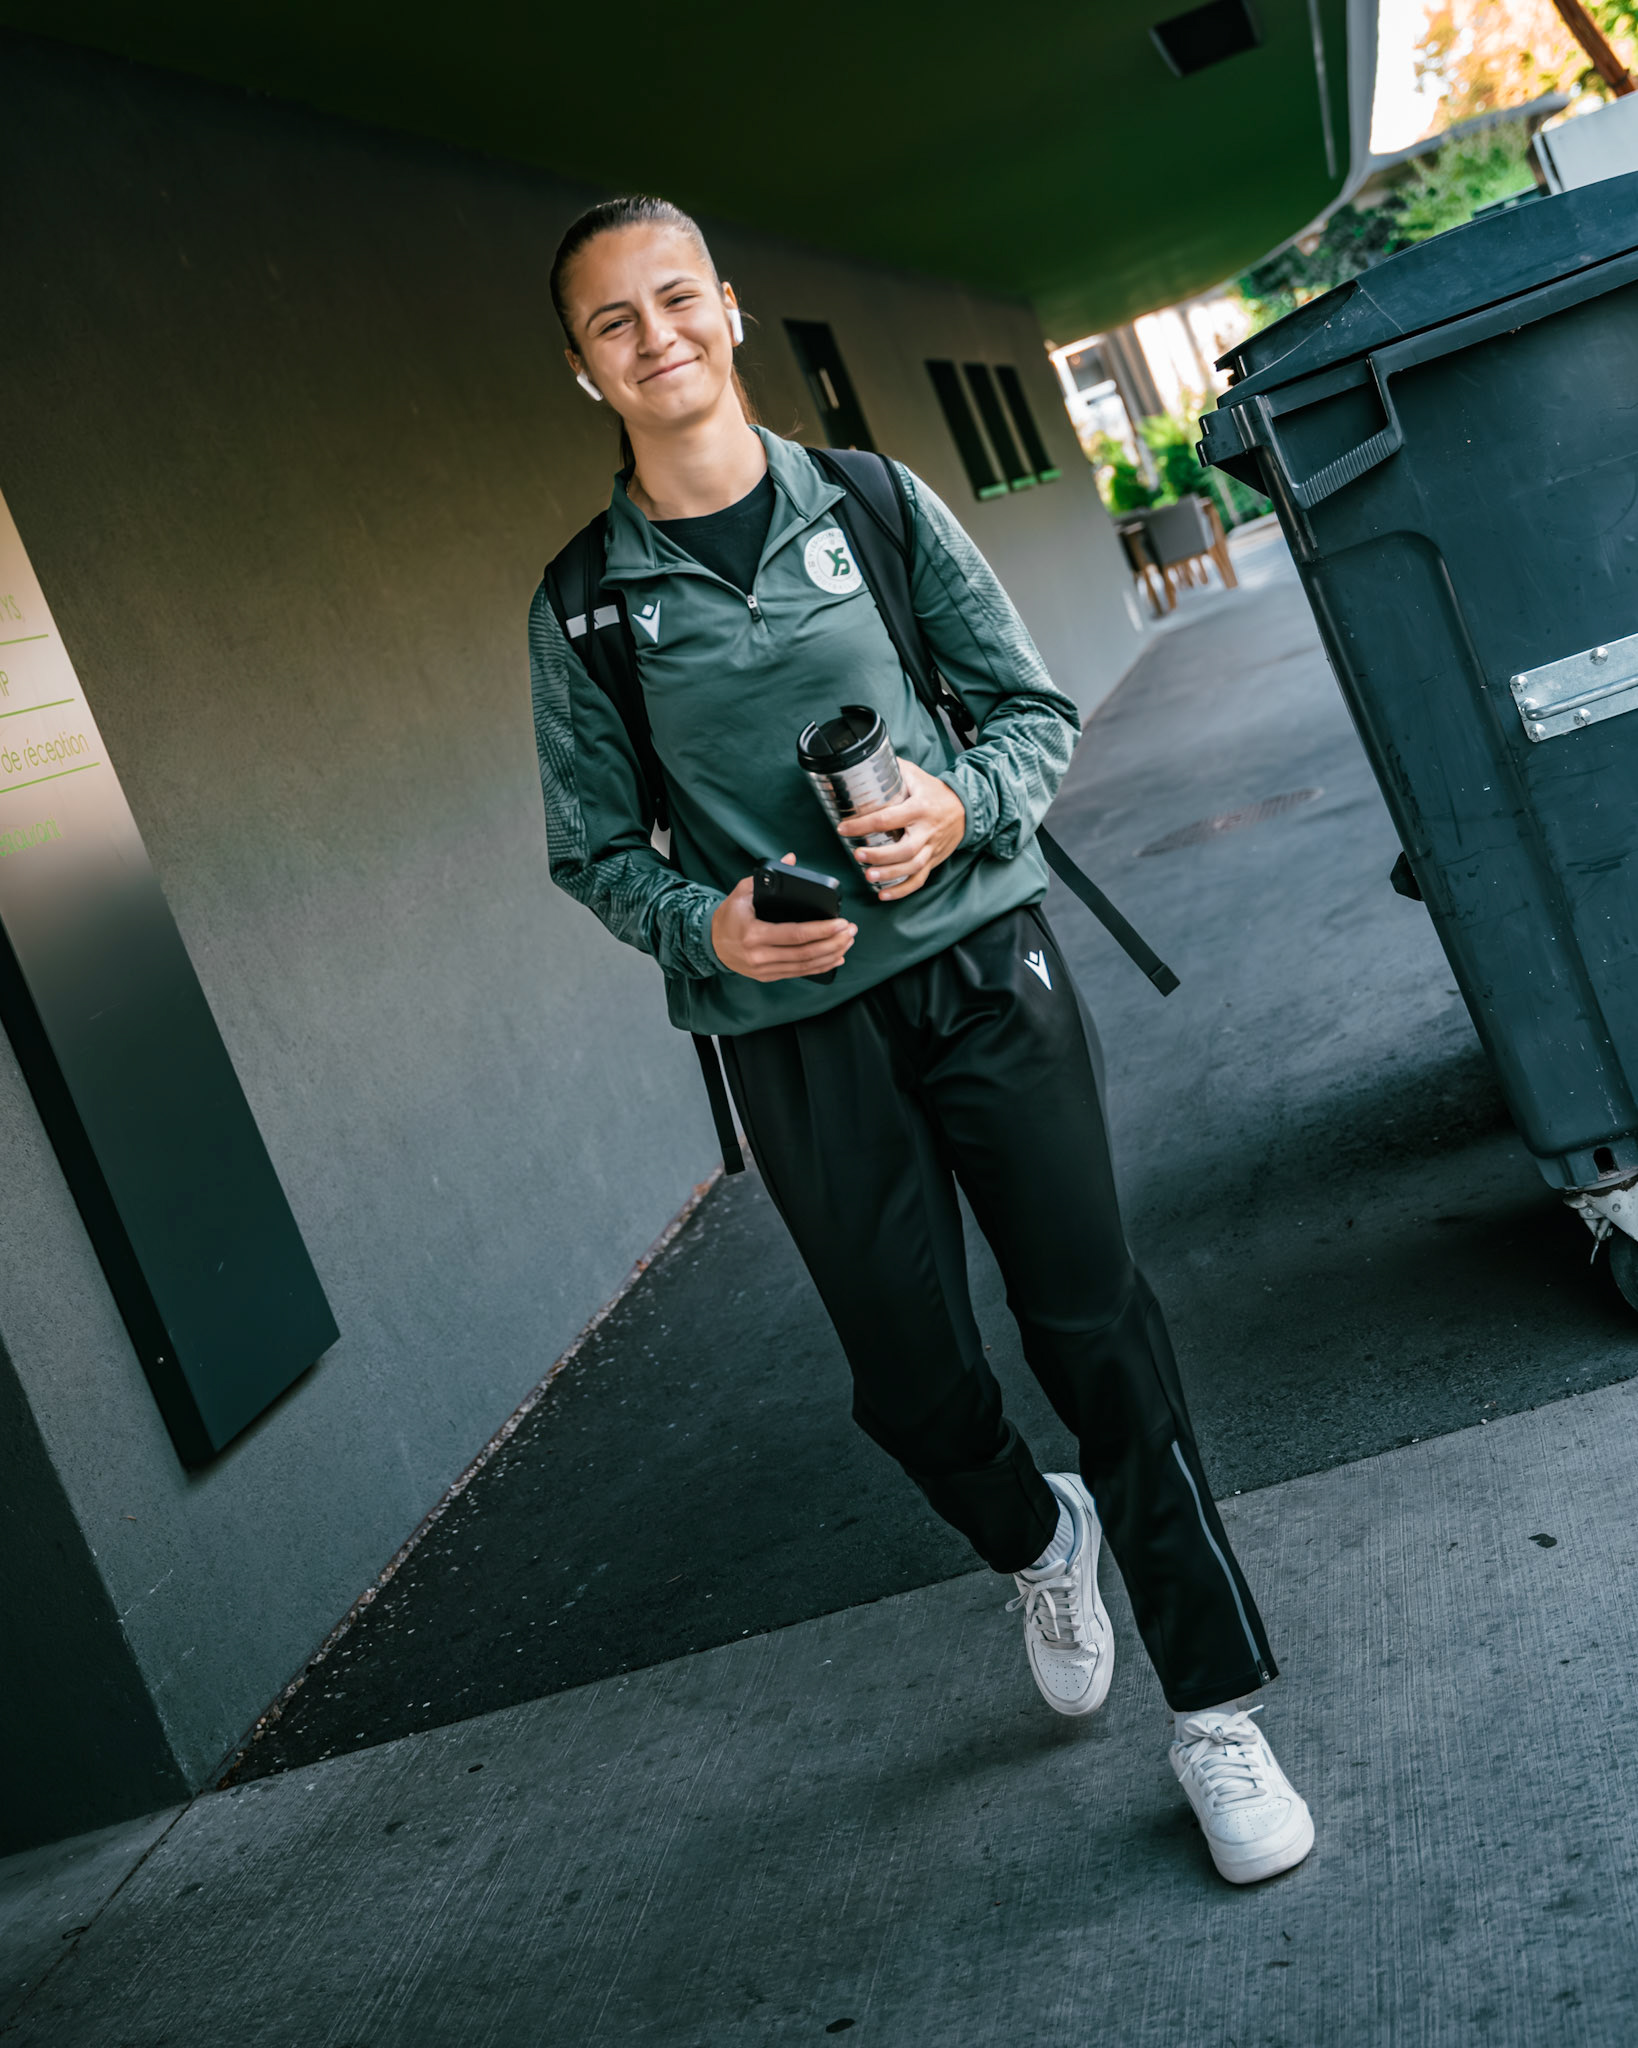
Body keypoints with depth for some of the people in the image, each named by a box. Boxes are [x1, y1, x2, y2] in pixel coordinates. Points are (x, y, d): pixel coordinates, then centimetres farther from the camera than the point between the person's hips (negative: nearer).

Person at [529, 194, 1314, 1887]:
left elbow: (1036, 709, 6)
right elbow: (592, 848, 6)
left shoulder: (874, 507, 3)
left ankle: (1215, 1711, 15)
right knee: (909, 1371, 7)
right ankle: (1038, 1543, 43)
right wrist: (706, 925, -14)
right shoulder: (584, 605, 2)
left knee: (1093, 1321, 0)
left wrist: (962, 804, -14)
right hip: (793, 1027, 0)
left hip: (979, 962, 0)